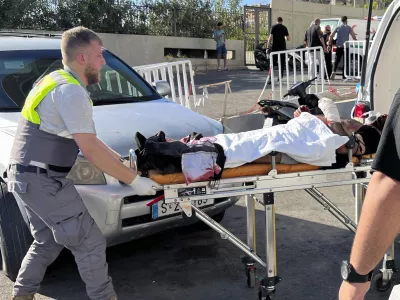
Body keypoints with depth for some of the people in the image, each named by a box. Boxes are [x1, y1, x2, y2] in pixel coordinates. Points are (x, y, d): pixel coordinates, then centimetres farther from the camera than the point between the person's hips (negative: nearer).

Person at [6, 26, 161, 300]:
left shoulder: (56, 81, 14)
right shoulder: (70, 92, -18)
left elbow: (87, 139, 18)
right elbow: (90, 150, -21)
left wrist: (121, 160, 15)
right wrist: (133, 180, -14)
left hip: (26, 176, 10)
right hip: (43, 180, -10)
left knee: (47, 241, 23)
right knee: (90, 242, -1)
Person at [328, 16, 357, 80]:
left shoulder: (337, 27, 6)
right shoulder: (348, 27, 0)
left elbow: (331, 36, 0)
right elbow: (353, 36, -5)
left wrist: (329, 44, 5)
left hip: (339, 46, 2)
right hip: (346, 46, -2)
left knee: (337, 60, 5)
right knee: (345, 61, 5)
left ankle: (334, 71, -18)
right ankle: (344, 75, 5)